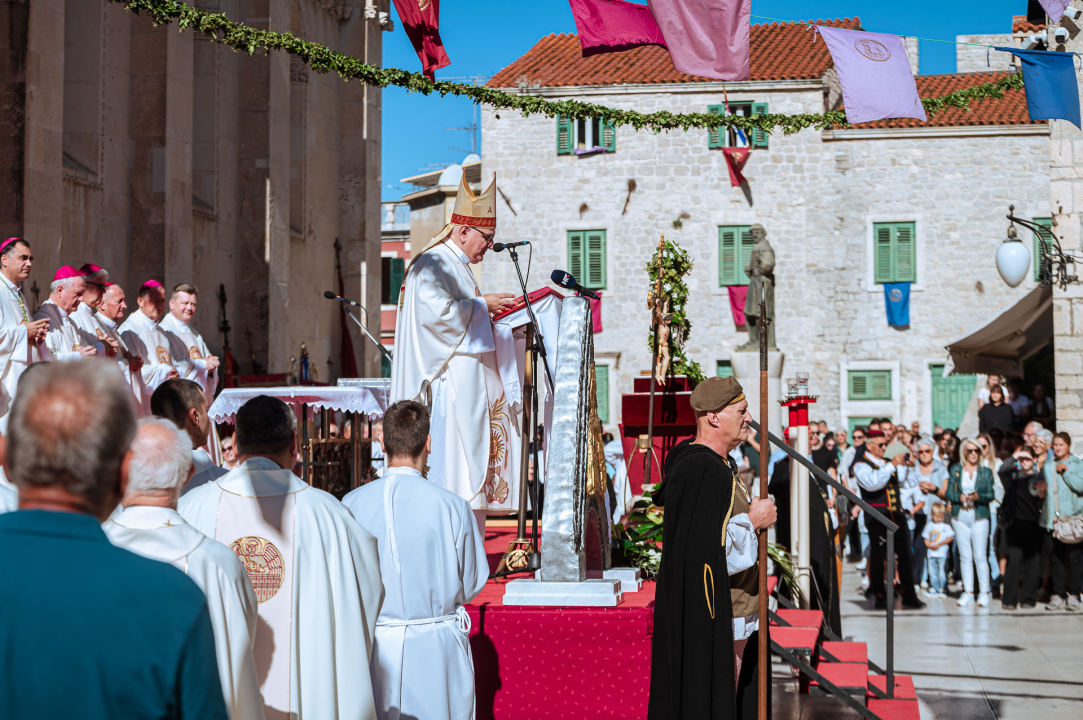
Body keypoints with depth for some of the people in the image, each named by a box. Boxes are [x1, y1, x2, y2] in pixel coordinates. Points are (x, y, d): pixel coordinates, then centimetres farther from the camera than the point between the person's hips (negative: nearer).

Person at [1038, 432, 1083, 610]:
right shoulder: (1048, 466, 17)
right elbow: (1043, 487, 24)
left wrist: (1065, 472, -9)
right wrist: (1041, 491, 3)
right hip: (1052, 520, 4)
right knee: (1055, 558, 2)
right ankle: (1058, 595, 7)